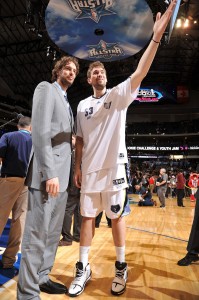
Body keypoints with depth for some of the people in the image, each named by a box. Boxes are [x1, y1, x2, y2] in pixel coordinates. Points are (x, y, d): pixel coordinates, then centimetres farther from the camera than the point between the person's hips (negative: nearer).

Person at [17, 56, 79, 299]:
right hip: (47, 173, -9)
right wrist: (49, 173, -20)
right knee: (37, 234, -3)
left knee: (53, 232, 16)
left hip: (61, 174, 10)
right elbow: (40, 131, -15)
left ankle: (41, 278, 30)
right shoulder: (46, 88, -1)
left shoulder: (66, 101, 25)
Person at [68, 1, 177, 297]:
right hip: (89, 169, 4)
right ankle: (83, 268, 21)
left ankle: (121, 267, 22)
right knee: (87, 216, 8)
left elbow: (140, 73, -13)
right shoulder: (82, 105, 12)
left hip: (113, 167, -3)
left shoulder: (119, 95, 3)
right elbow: (80, 139, 13)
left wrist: (156, 37, -21)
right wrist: (77, 167, 8)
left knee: (116, 216, 6)